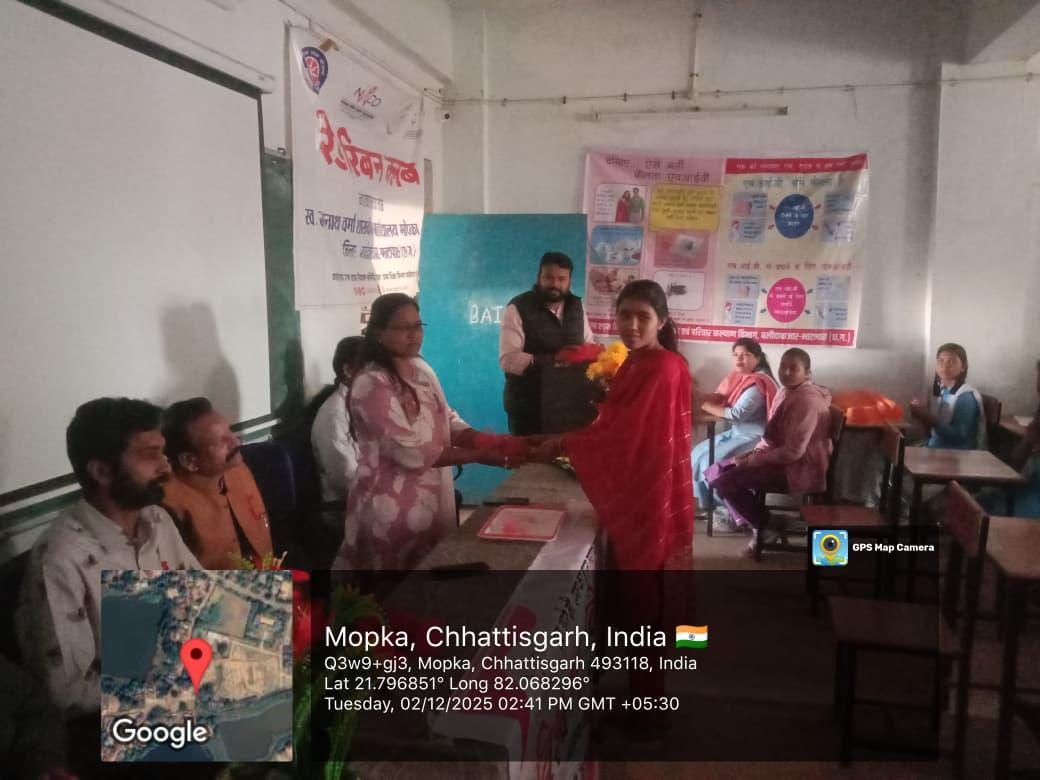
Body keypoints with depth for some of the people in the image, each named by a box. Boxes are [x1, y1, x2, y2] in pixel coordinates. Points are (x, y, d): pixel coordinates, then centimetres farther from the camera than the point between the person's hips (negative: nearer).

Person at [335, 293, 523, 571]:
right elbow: (412, 454, -22)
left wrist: (496, 443, -11)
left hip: (431, 500, 7)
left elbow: (449, 423, 6)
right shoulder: (372, 385, -18)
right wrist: (480, 455, -21)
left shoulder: (421, 369, 6)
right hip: (394, 509, -7)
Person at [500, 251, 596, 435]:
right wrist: (552, 361, -30)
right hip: (528, 407, -5)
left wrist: (588, 358, -7)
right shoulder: (518, 309, -10)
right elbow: (508, 359, -19)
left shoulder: (577, 307, 9)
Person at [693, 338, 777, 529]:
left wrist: (706, 405, -22)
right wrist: (707, 399, -19)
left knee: (711, 461, -16)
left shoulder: (757, 384, -21)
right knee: (699, 452, 6)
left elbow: (737, 414, -28)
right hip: (737, 433, 10)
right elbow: (721, 398, 4)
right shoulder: (739, 377, 7)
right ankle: (706, 502, 12)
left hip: (754, 439, -10)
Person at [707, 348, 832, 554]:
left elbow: (793, 451, -25)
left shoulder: (807, 401, -21)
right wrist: (754, 452, 0)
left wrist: (754, 460, -18)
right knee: (716, 472, 1)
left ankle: (765, 528, -2)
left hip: (799, 469, -10)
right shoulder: (787, 392, 9)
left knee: (726, 481, -20)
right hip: (781, 459, 10)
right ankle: (752, 521, 7)